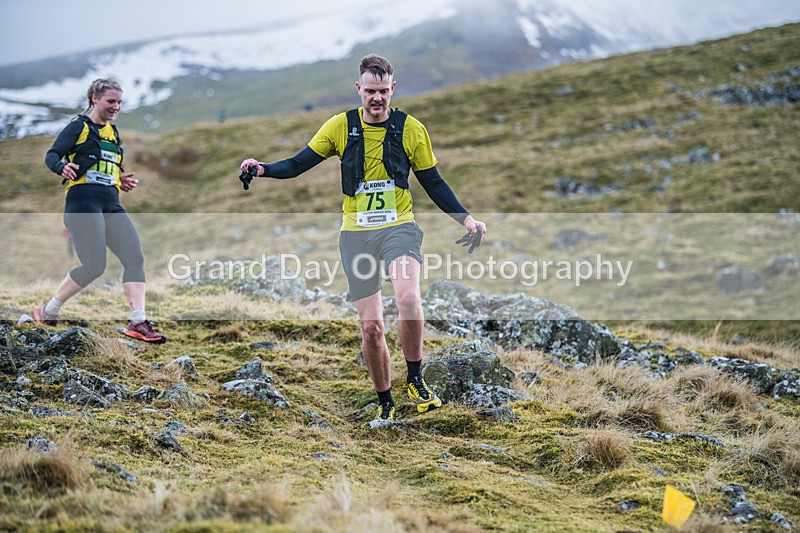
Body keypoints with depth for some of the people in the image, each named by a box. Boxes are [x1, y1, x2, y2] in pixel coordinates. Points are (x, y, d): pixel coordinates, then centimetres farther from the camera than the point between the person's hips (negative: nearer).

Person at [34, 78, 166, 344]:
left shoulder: (113, 132, 23)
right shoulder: (79, 126, 2)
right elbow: (51, 155, -4)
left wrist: (121, 180, 14)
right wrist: (63, 167, -26)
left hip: (111, 205, 7)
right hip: (83, 202, -7)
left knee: (135, 257, -8)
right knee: (94, 266, -13)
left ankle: (138, 322, -8)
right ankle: (49, 311, 7)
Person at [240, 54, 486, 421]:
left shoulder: (411, 129, 1)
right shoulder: (340, 127, 2)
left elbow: (433, 183, 8)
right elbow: (299, 163, 6)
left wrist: (465, 218, -2)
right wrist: (264, 169, -13)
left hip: (399, 227, -1)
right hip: (355, 234, 1)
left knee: (408, 297, -30)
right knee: (371, 326, 0)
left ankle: (415, 379, -10)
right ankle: (385, 402, 19)